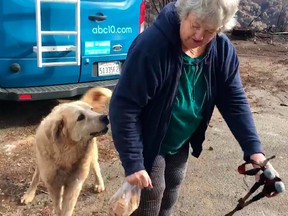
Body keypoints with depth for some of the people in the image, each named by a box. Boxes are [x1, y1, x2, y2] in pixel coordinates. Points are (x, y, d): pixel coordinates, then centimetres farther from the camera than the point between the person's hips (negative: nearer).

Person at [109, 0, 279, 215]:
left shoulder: (223, 50, -14)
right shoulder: (152, 45, -33)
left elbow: (235, 101, -7)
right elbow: (124, 106, -30)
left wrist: (254, 148, -17)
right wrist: (133, 163, -31)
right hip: (149, 142, -5)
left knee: (172, 188, 21)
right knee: (151, 196, 4)